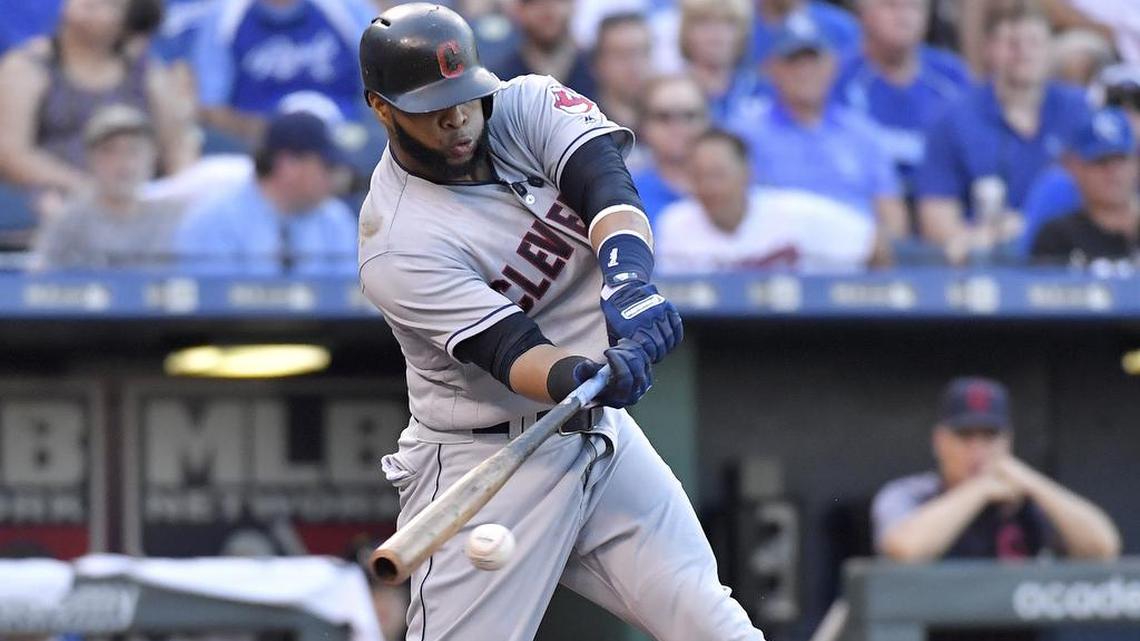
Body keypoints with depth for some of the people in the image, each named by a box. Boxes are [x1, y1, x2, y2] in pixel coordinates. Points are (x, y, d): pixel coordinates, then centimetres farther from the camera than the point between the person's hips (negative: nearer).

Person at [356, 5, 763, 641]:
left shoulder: (526, 106, -4)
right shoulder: (397, 247, -19)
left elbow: (604, 182, -22)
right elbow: (509, 351, -26)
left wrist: (629, 274, -43)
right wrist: (580, 377, -49)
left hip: (604, 437, 5)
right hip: (487, 463, -5)